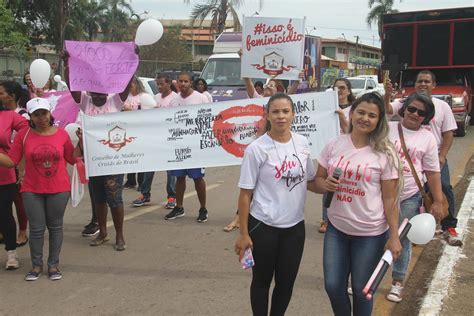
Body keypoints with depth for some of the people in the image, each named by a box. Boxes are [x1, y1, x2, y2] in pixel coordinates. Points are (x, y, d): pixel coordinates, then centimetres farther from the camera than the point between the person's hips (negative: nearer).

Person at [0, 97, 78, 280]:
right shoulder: (23, 135, -3)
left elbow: (73, 159, 5)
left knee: (55, 227, 9)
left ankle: (53, 264, 20)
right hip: (32, 190, 0)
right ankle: (36, 265, 20)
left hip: (59, 189, 0)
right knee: (36, 228, 5)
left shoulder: (62, 134, -2)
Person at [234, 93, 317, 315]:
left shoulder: (302, 143, 0)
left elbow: (309, 181, 12)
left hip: (295, 225, 4)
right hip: (263, 226, -4)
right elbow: (246, 193, -11)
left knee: (287, 281, 16)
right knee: (262, 280, 13)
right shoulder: (256, 149, -14)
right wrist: (243, 233, -11)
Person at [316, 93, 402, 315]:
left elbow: (390, 198, -7)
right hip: (336, 227, 3)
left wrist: (394, 236, -9)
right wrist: (325, 184, -15)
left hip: (370, 233, -3)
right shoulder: (334, 145, 0)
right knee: (333, 286, 8)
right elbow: (318, 179, 9)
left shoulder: (384, 154, -9)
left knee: (361, 290, 11)